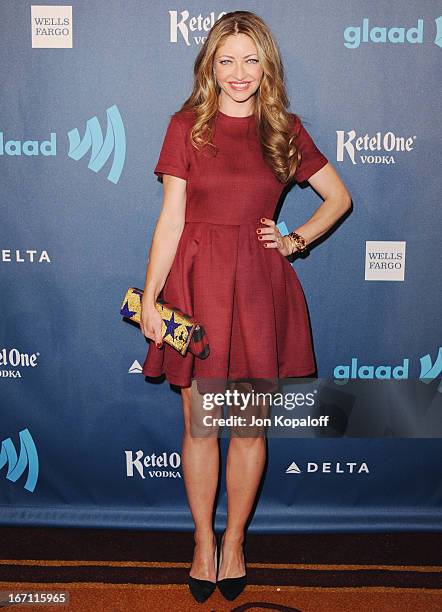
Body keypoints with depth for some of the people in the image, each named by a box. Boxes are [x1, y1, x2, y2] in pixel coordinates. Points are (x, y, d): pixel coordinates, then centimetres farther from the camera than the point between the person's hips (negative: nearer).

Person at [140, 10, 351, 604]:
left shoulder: (285, 129, 7)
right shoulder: (187, 125, 2)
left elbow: (340, 197, 15)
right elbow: (171, 219, -2)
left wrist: (295, 240, 2)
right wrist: (150, 298, -5)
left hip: (259, 285, 2)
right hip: (197, 281, -1)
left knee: (250, 426, 9)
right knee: (199, 422, 8)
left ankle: (234, 542, 30)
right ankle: (203, 542, 28)